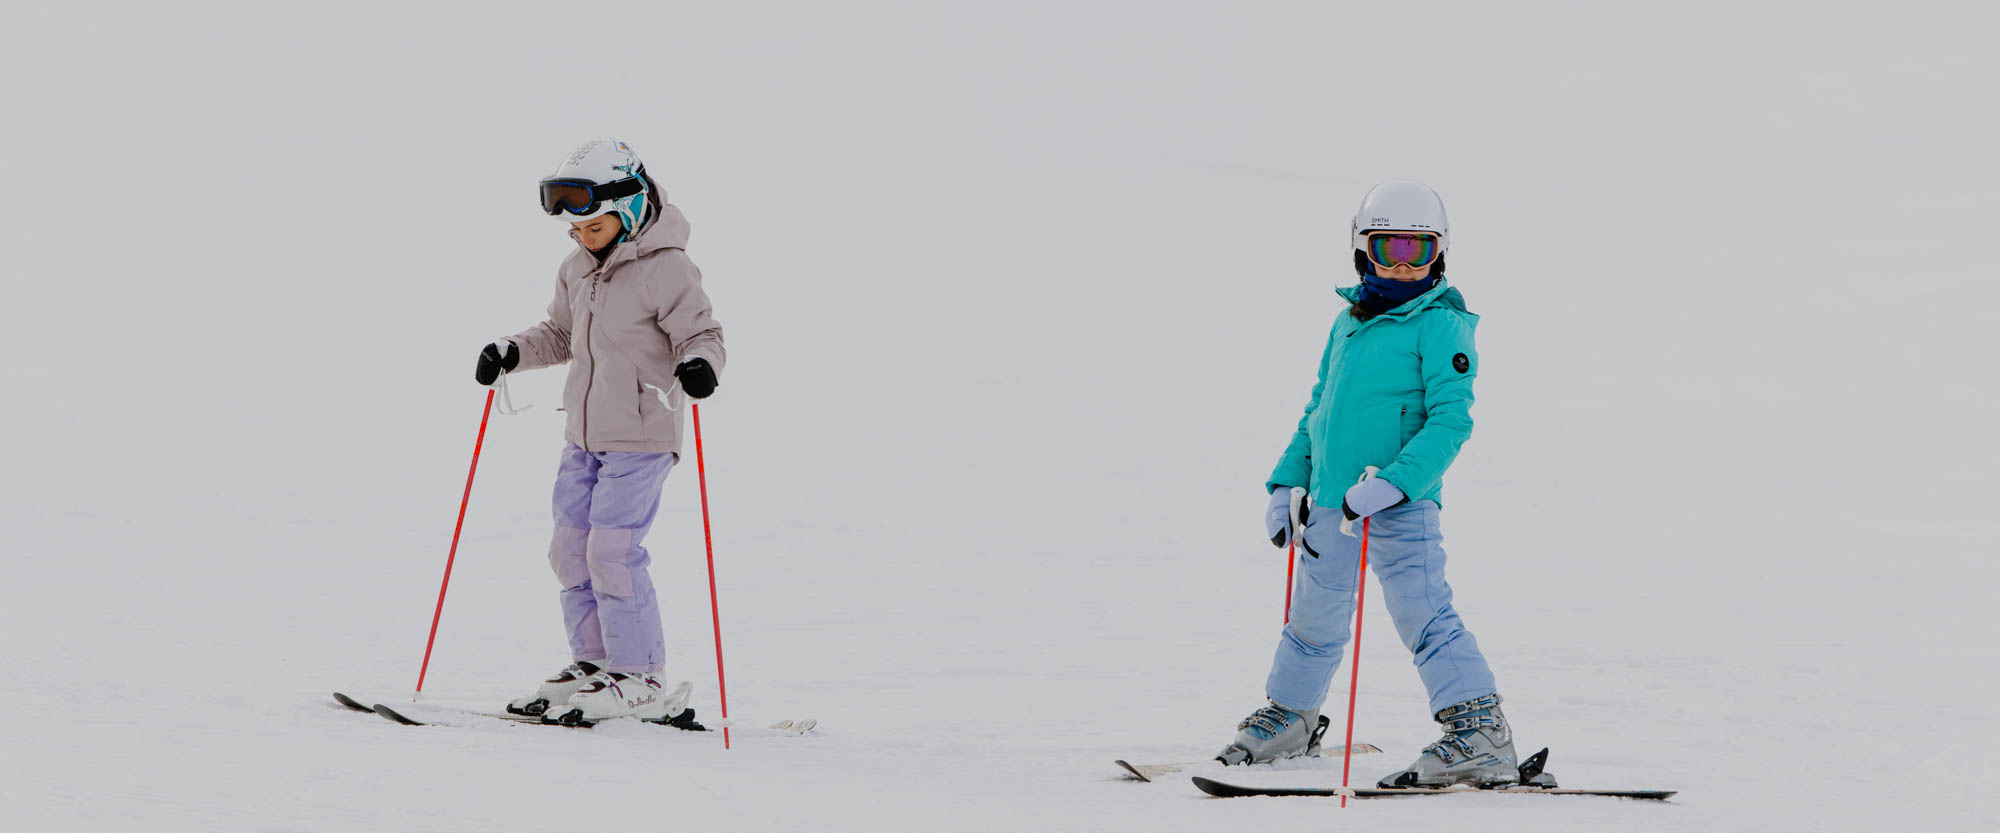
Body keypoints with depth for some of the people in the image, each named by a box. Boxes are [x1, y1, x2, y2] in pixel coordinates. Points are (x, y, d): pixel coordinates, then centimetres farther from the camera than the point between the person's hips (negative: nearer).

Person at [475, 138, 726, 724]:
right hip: (585, 435, 8)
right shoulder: (576, 271, 9)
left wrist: (698, 364, -34)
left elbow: (701, 333, -13)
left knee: (613, 550, -12)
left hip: (641, 438, -8)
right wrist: (512, 353, 8)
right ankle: (593, 663, 20)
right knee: (571, 548, 9)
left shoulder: (665, 269, -14)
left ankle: (639, 679, -4)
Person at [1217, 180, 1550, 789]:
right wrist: (1286, 483, 19)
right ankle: (1289, 718, 40)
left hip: (1400, 506, -7)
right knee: (1313, 618, 21)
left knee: (1422, 613, -17)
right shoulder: (1348, 322, 14)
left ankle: (1480, 733, -19)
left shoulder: (1441, 324, -8)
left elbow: (1450, 420, -18)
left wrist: (1392, 482, -28)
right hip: (1330, 504, 7)